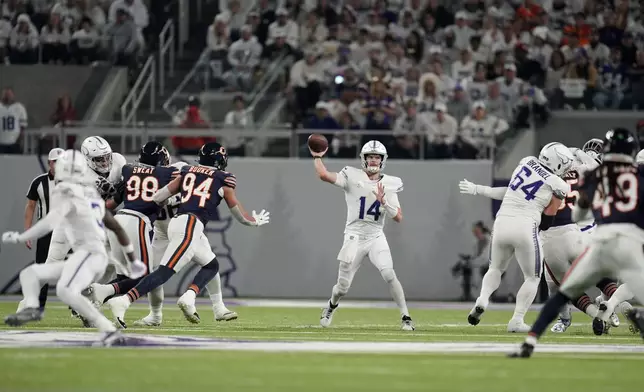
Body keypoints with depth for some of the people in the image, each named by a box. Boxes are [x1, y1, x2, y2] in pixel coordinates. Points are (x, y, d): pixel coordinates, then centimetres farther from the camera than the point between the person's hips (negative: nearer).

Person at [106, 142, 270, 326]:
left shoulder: (187, 172, 18)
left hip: (177, 222, 7)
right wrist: (256, 221, 38)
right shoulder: (223, 181, 8)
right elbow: (240, 216, 19)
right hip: (190, 226, -7)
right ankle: (123, 301, -28)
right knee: (165, 272, -16)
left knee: (211, 266, 22)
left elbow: (158, 197, 13)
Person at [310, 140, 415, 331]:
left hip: (376, 237, 1)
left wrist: (383, 201, -18)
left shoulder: (389, 184, 1)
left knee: (389, 274, -21)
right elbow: (324, 175, -20)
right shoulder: (352, 177, -7)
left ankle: (406, 317, -12)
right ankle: (332, 306, 39)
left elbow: (398, 218, -5)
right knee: (343, 287, 4)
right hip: (354, 236, -1)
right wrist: (317, 156, -9)